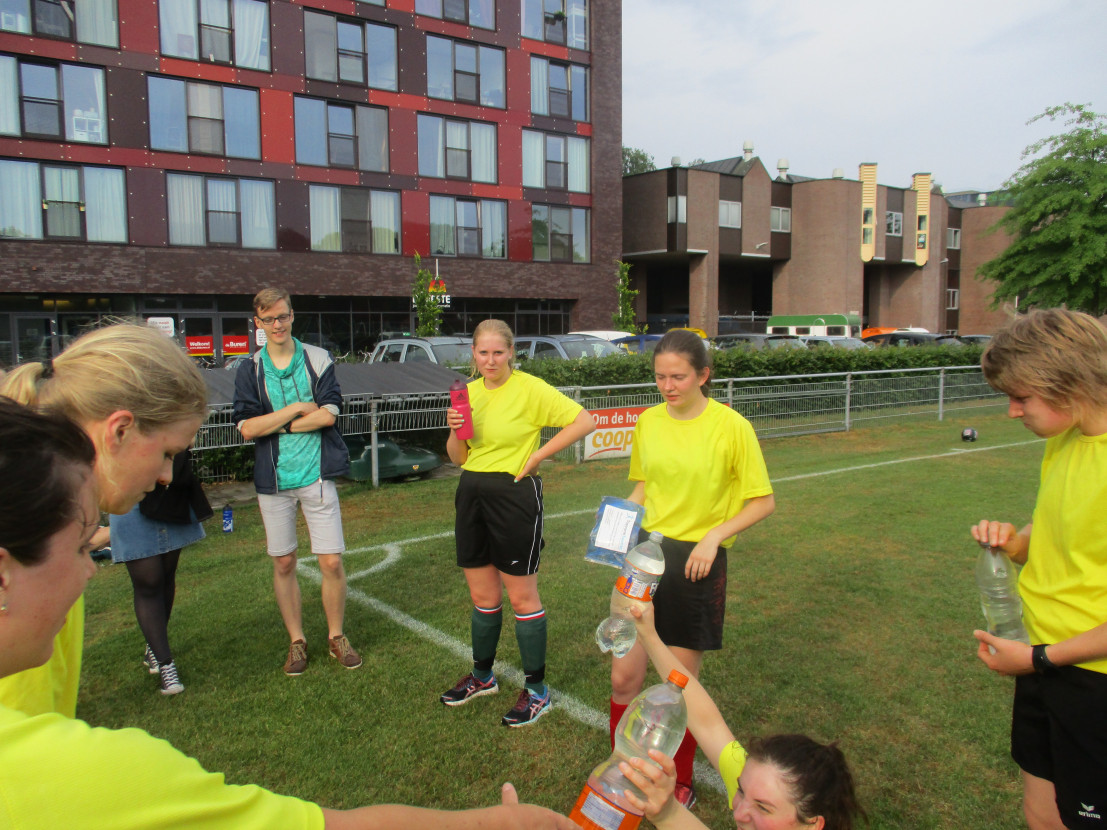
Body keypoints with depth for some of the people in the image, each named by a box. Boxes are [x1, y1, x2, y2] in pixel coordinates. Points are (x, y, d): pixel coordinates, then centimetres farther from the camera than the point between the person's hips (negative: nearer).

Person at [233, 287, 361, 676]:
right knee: (283, 564, 10)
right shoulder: (250, 369, 3)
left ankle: (336, 636, 19)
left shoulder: (318, 359, 1)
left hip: (317, 475, -1)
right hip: (273, 480, 2)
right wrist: (298, 410, -10)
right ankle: (297, 641, 26)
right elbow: (247, 427, -7)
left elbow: (328, 414, -11)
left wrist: (275, 424, -9)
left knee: (332, 562, -1)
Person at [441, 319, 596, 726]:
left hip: (514, 494, -6)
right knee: (482, 596, 17)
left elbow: (584, 421, -17)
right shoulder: (470, 392, 8)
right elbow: (457, 457, 11)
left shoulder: (530, 388, -11)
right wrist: (455, 430, -10)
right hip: (471, 494, 6)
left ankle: (536, 690, 19)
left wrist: (538, 455, -15)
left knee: (522, 597, 4)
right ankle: (482, 676, 36)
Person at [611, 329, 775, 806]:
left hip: (697, 561, -4)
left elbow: (763, 502, -7)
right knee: (624, 676, 6)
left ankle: (680, 783, 33)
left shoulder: (731, 426, -12)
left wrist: (713, 535, -19)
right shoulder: (648, 421, 1)